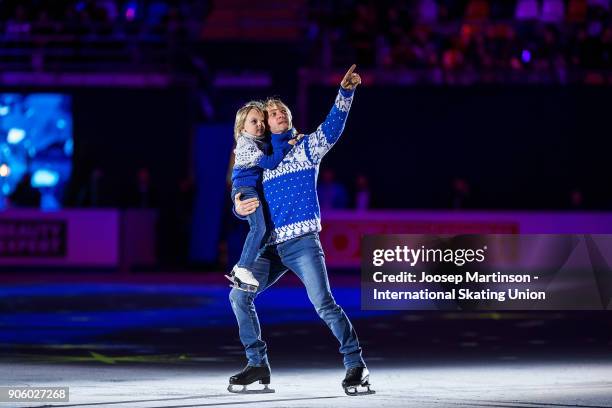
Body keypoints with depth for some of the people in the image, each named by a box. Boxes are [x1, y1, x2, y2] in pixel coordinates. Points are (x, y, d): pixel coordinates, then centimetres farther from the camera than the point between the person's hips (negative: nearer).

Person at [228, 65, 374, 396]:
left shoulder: (307, 147, 8)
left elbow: (332, 126, -9)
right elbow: (242, 198, 18)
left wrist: (345, 91, -23)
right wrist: (240, 207, -7)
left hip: (303, 242, -5)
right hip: (271, 247, 5)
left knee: (324, 304, -17)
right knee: (239, 296, -5)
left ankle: (355, 365, -10)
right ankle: (257, 364, 4)